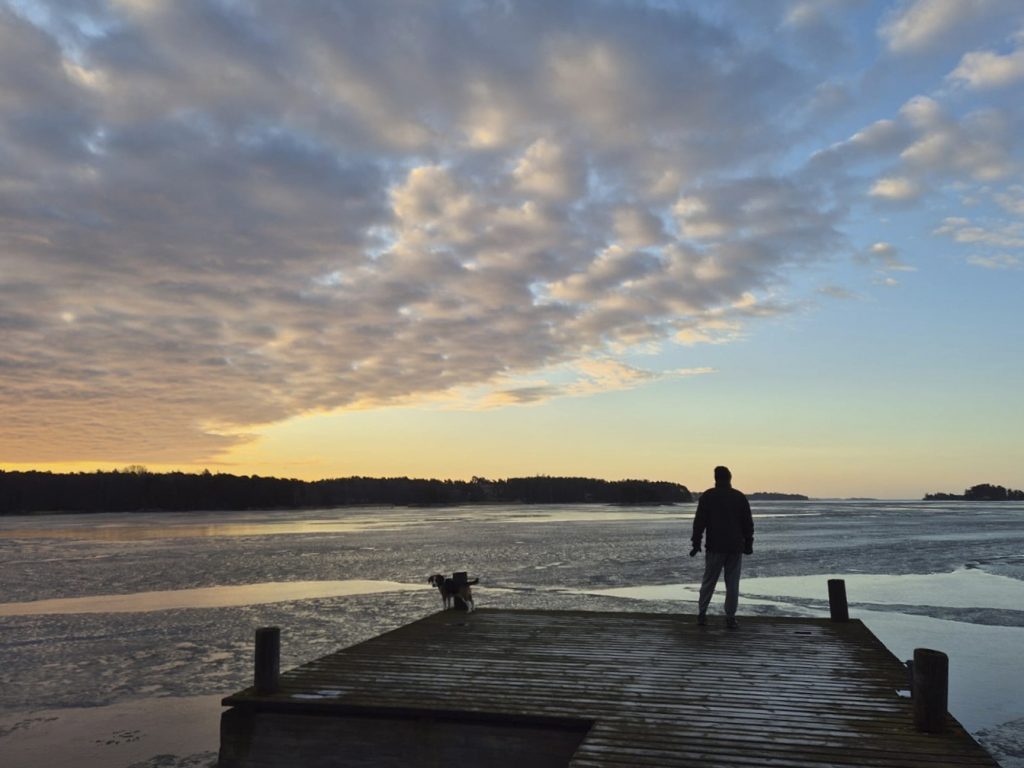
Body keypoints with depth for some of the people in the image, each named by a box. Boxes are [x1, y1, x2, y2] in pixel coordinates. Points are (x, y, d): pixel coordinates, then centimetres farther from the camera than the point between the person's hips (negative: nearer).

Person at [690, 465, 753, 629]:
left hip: (715, 547, -1)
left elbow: (699, 521, -6)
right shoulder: (740, 497, 6)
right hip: (736, 548, 1)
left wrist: (696, 542, -2)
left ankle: (702, 614, 9)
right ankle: (730, 618, 4)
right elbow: (748, 523, 8)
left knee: (708, 582, 8)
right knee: (732, 583, 5)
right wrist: (748, 545, 15)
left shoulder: (708, 496, -2)